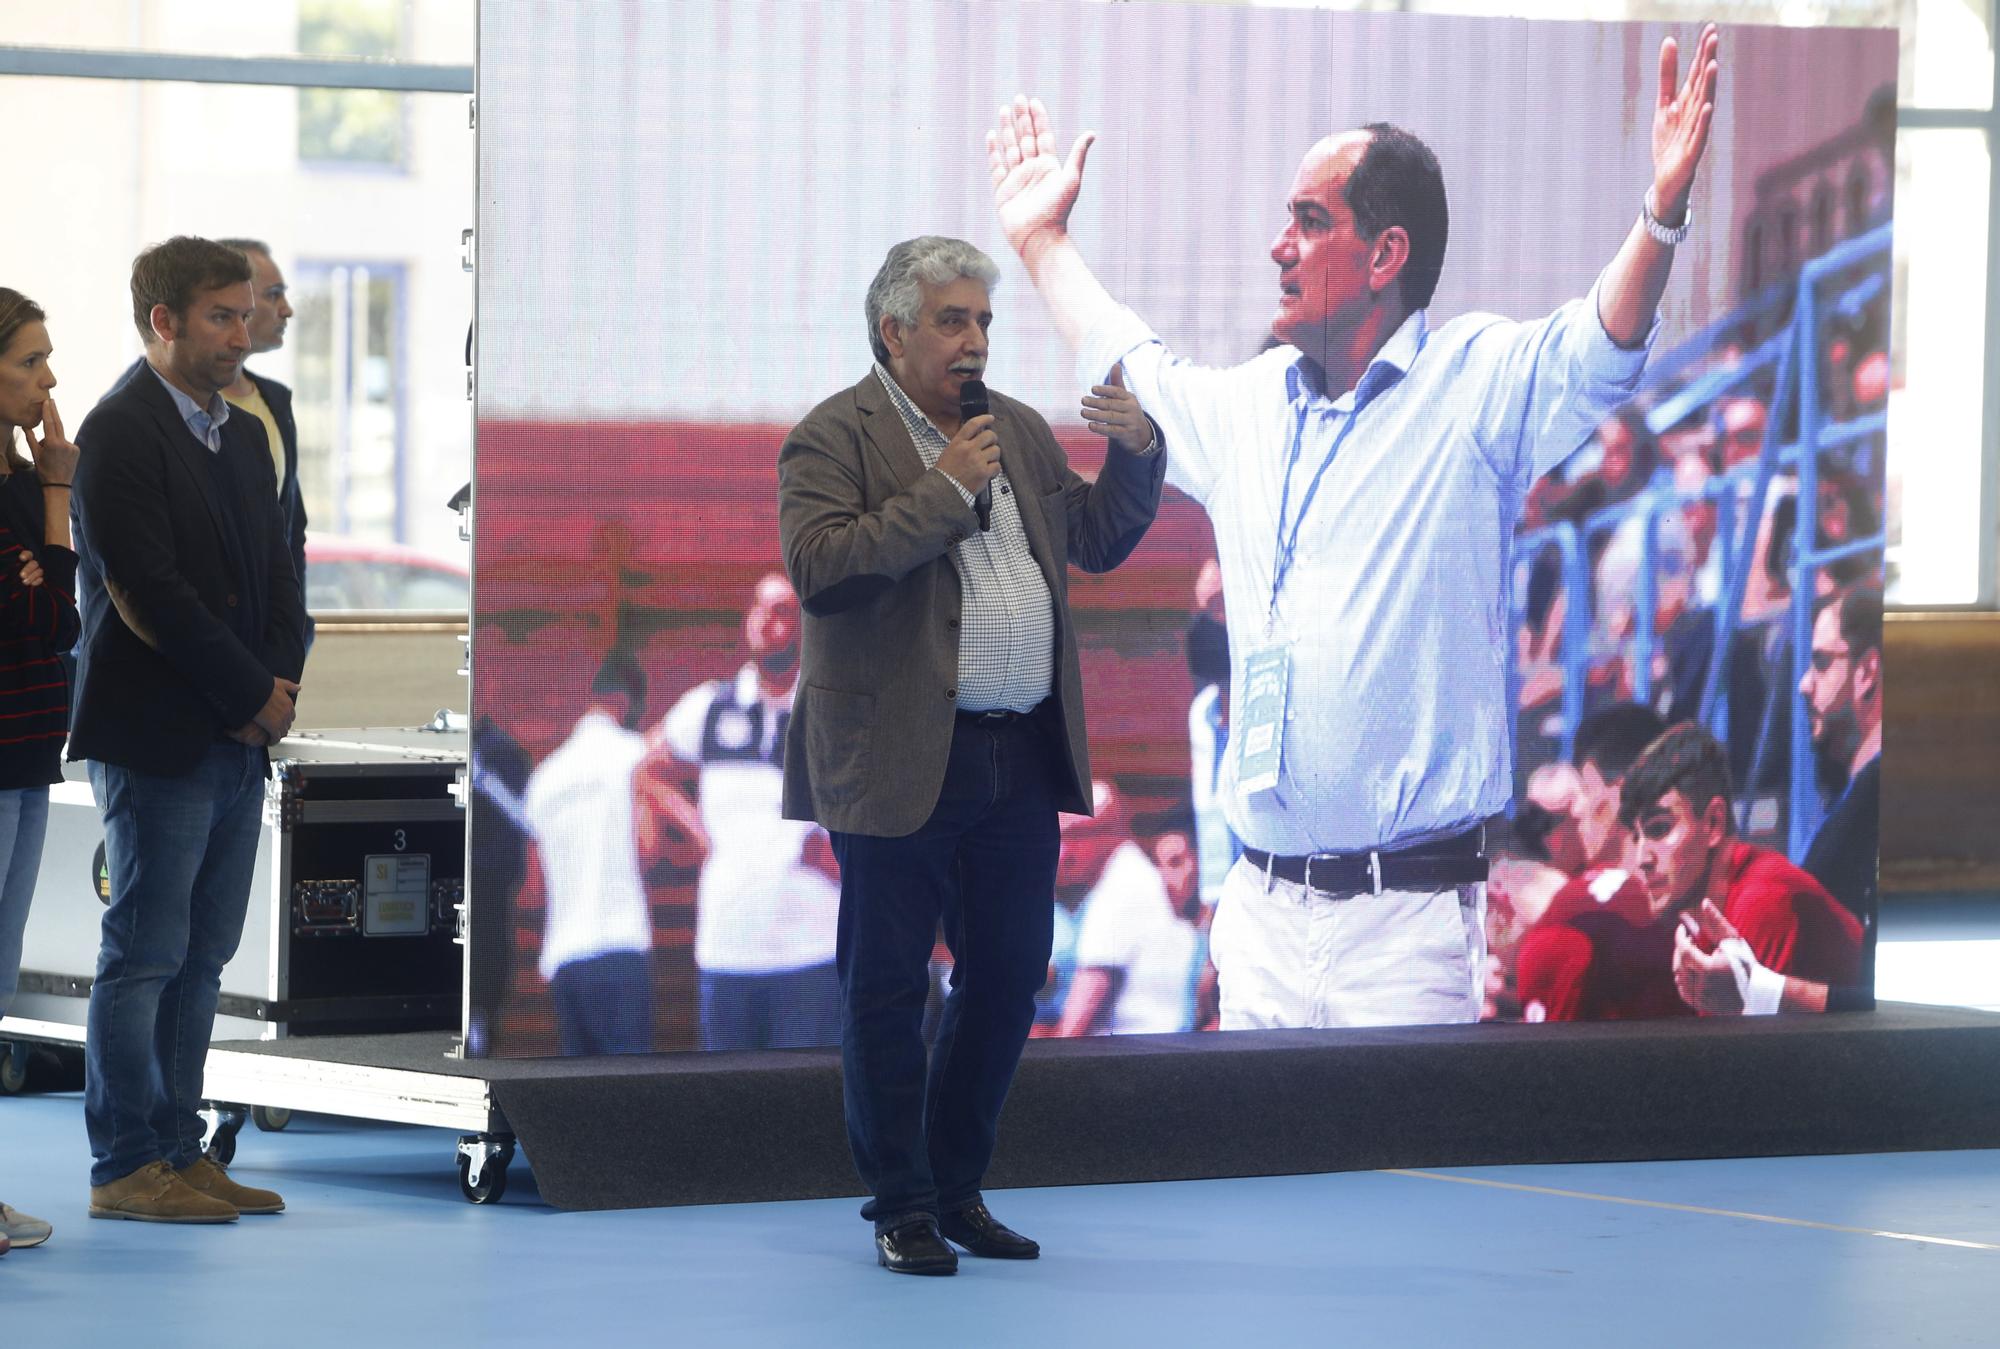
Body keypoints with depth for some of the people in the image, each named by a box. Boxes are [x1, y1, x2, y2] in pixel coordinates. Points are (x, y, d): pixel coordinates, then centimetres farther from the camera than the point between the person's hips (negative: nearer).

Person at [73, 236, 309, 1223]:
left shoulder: (245, 438, 17)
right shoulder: (120, 433, -10)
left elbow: (276, 577, 17)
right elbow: (150, 591, -17)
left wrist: (280, 683, -1)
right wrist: (251, 695, -13)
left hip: (240, 737, 8)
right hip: (157, 741, -8)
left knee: (201, 958, 10)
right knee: (144, 957, -4)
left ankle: (177, 1153, 15)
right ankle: (126, 1168, 0)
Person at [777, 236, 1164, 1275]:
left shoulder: (1017, 430, 15)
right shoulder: (831, 440, -6)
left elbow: (1098, 542, 19)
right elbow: (819, 568, -19)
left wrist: (1136, 451, 2)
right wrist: (942, 491, -18)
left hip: (1023, 760, 6)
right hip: (903, 762, -6)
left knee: (1008, 978, 10)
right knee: (888, 987, 2)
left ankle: (957, 1188, 23)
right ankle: (900, 1204, 11)